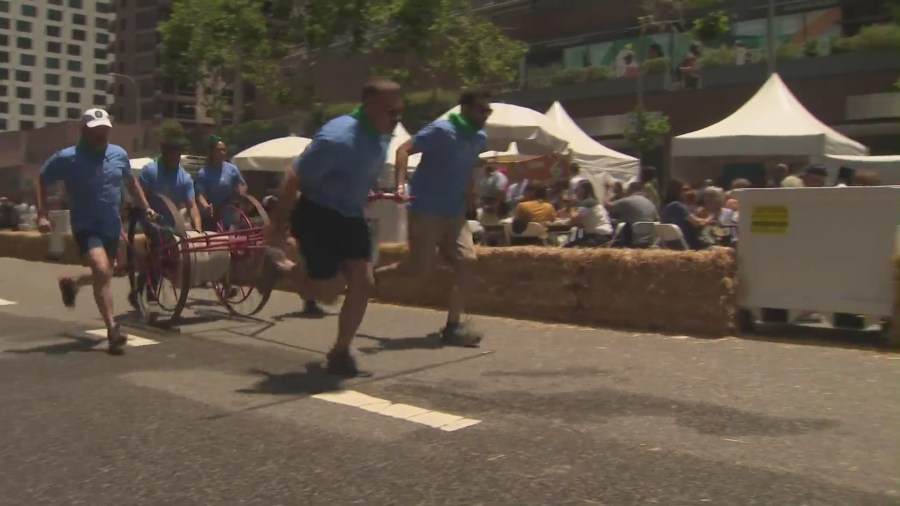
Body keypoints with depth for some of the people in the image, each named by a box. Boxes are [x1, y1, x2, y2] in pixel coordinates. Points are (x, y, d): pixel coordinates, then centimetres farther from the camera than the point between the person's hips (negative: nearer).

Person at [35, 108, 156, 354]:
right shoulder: (67, 158, -11)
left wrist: (146, 208, 16)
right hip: (86, 227, -5)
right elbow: (41, 182, -1)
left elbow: (131, 183, 18)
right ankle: (112, 329, -20)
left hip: (112, 227, 5)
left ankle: (71, 282, 50)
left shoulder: (119, 155, 1)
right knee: (102, 271, -25)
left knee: (103, 275, 16)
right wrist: (41, 215, -9)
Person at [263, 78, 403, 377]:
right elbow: (294, 178, -23)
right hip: (318, 216, -7)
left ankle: (340, 354, 14)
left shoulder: (383, 136, -2)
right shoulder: (338, 139, -29)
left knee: (363, 284, -1)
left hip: (351, 217, 8)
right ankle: (279, 265, 25)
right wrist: (279, 223, -16)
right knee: (328, 292, -3)